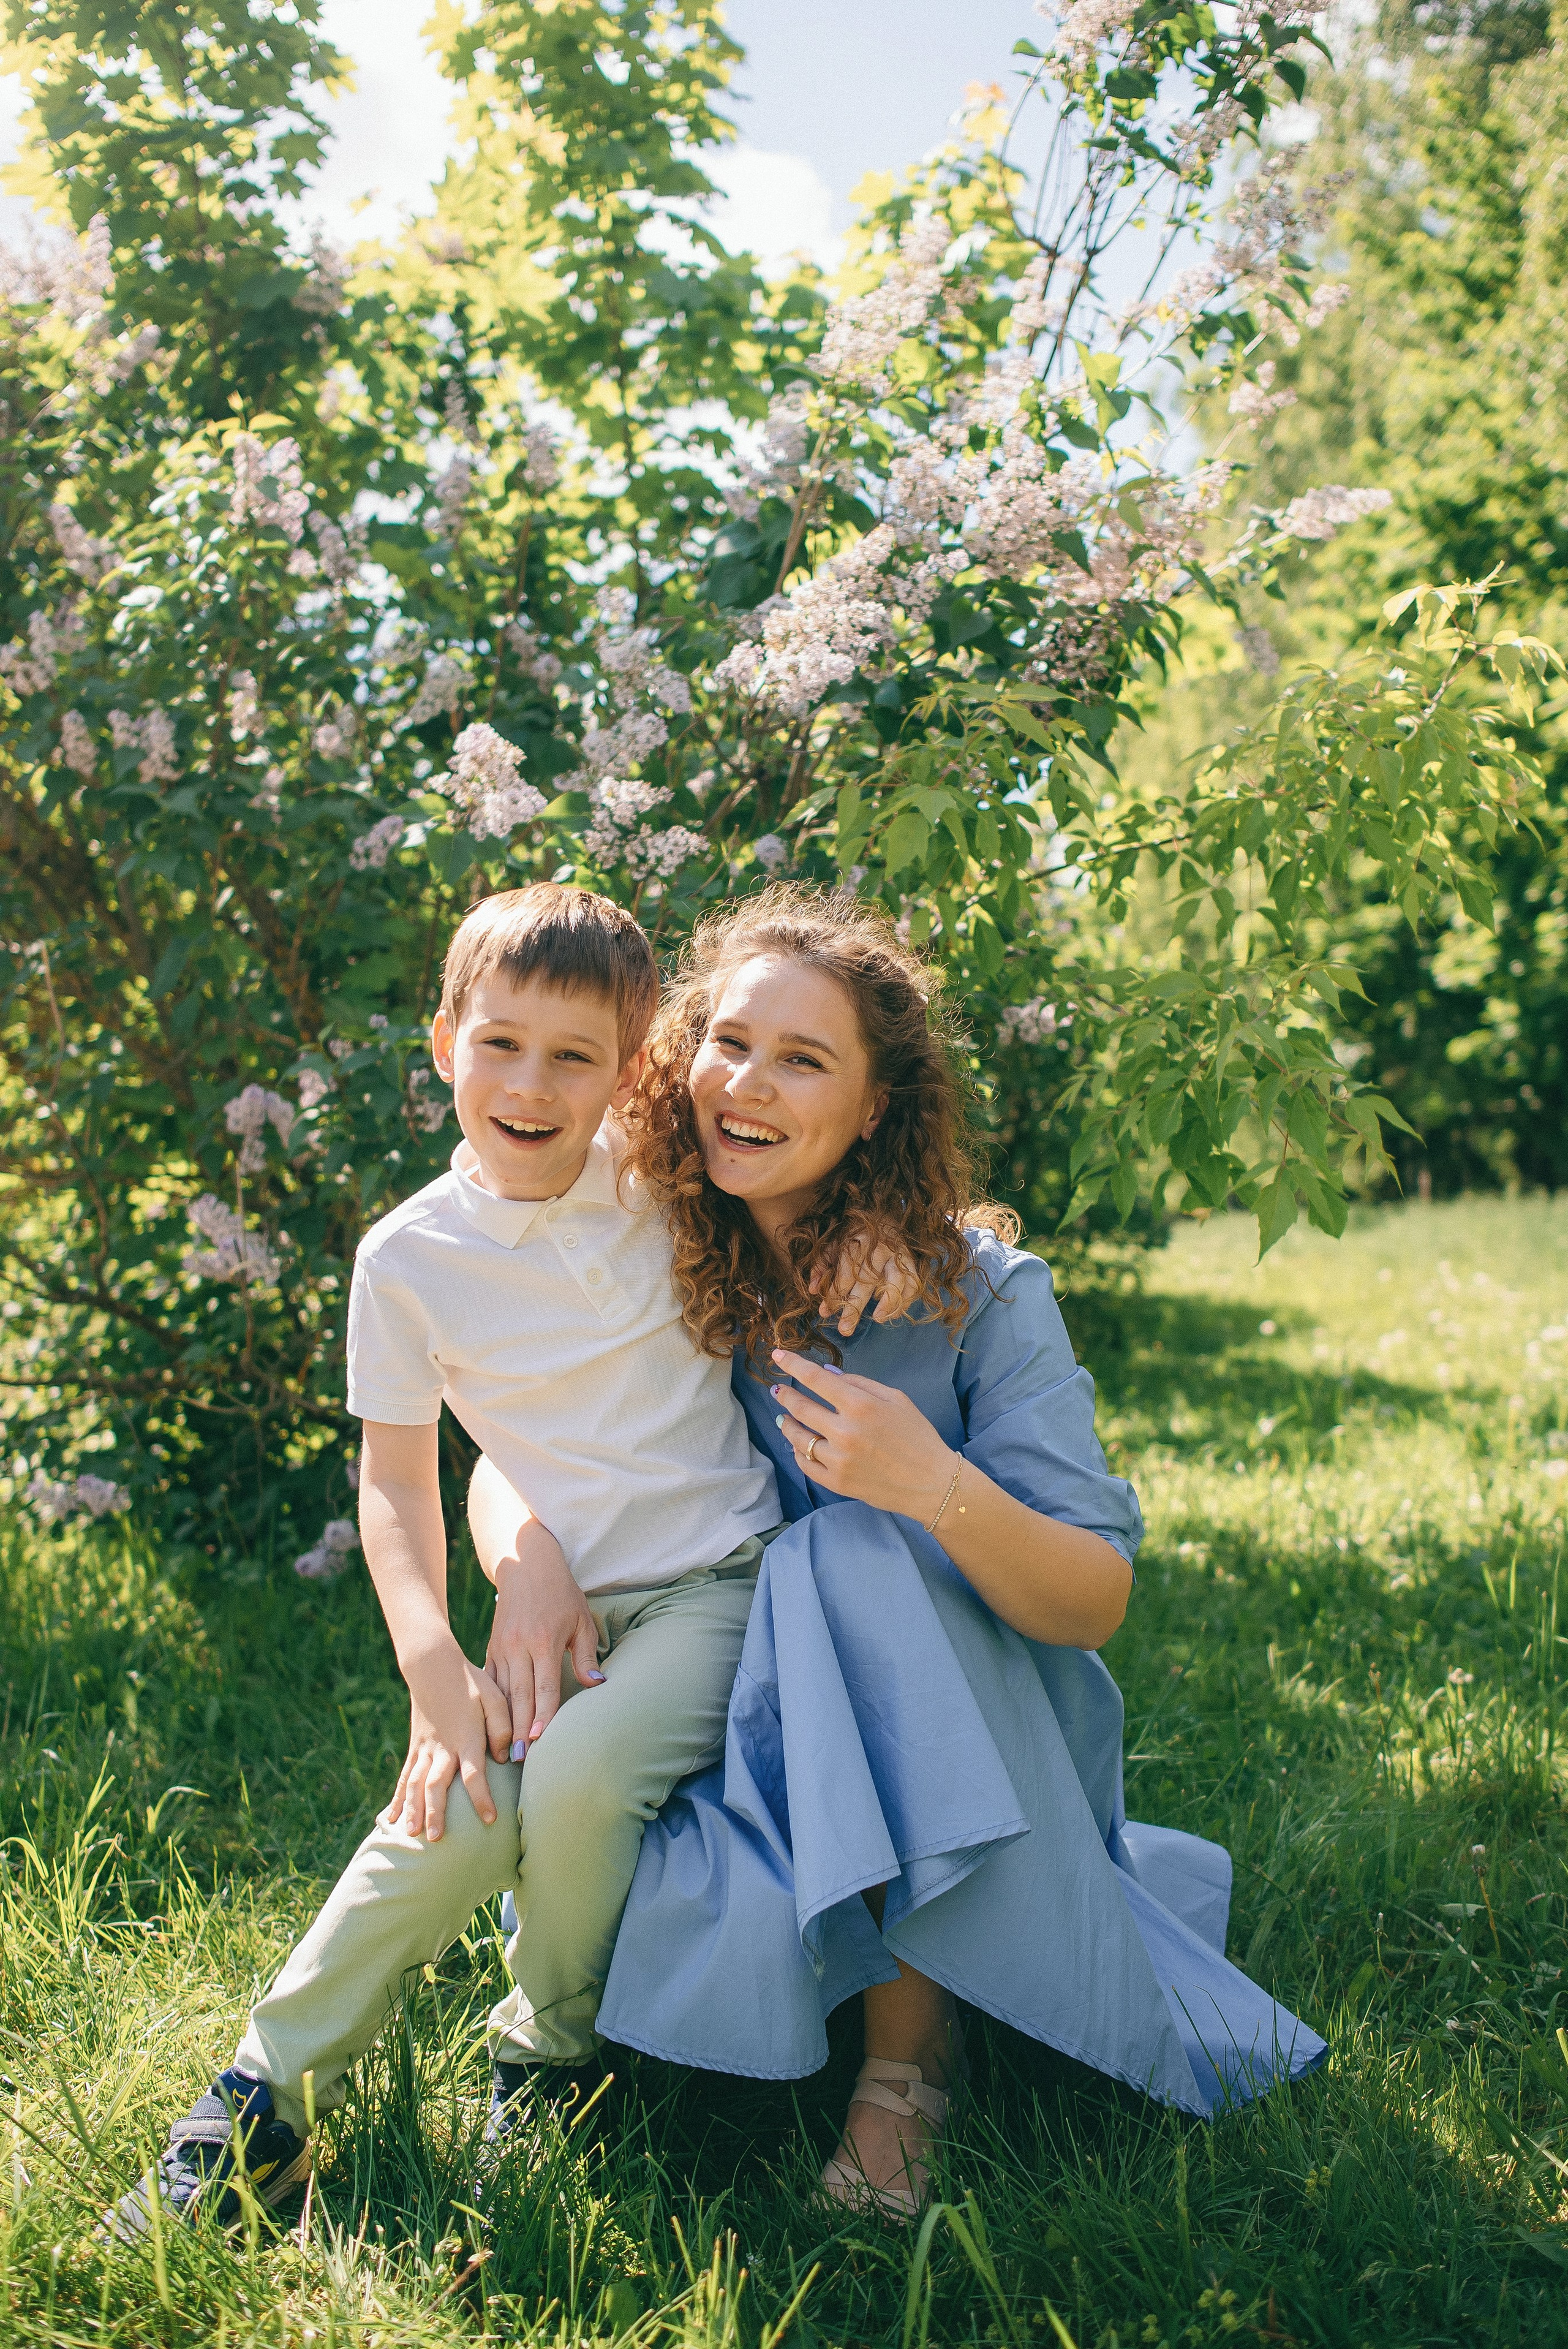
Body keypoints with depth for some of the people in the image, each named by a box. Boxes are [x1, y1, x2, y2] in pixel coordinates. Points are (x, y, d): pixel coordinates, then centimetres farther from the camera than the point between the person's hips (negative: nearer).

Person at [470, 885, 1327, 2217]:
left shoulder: (975, 1292, -15)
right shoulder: (654, 1270, -7)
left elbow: (1095, 1601, -17)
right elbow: (504, 1456, 1)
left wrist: (939, 1486, -37)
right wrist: (526, 1559, -24)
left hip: (965, 1732, -2)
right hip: (749, 1726, 2)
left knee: (855, 1556, -33)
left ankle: (912, 2042, -15)